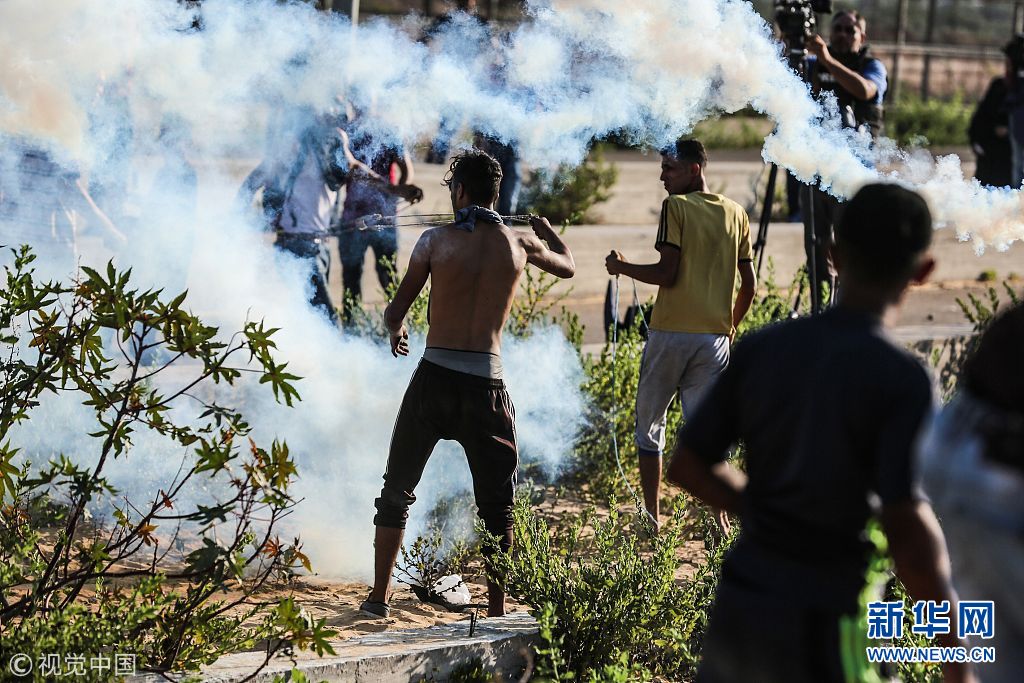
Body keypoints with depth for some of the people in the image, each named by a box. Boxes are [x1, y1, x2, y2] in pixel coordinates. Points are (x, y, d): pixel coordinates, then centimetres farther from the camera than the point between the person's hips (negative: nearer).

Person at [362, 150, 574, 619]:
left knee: (396, 492, 15)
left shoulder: (437, 240, -2)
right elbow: (567, 266, 26)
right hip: (487, 383, 1)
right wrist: (545, 228, 46)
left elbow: (396, 312, 4)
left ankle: (379, 598, 18)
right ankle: (497, 610, 7)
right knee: (497, 506, 10)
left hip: (434, 377, -1)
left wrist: (396, 330, 27)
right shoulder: (519, 244, 4)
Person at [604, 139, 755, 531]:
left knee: (649, 426, 10)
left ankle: (652, 523, 9)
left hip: (670, 333, -4)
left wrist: (622, 268, 1)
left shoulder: (676, 206, -6)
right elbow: (749, 284, 12)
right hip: (714, 338, 5)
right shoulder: (736, 214, 11)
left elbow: (667, 274, -13)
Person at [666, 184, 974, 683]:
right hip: (818, 624, -5)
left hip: (738, 603, 5)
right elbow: (909, 533, -22)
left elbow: (687, 467, 5)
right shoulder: (900, 379, -16)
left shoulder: (761, 348, 0)